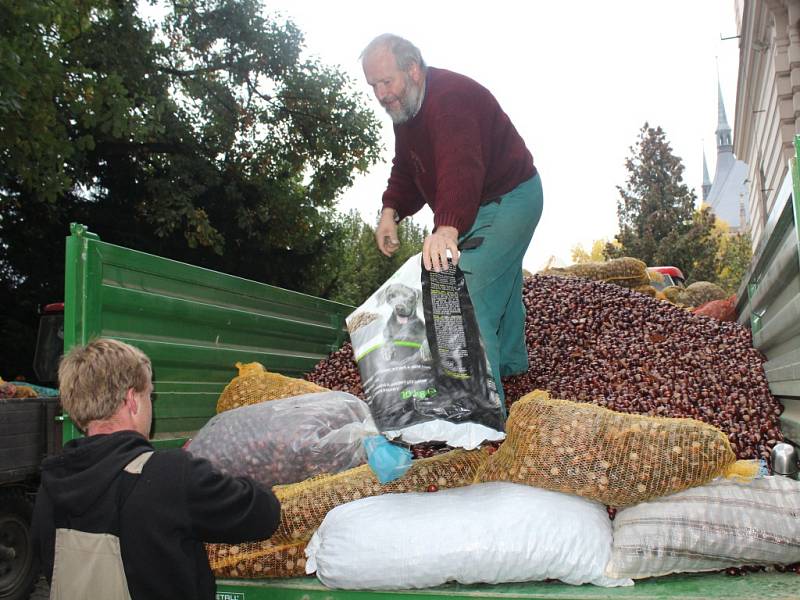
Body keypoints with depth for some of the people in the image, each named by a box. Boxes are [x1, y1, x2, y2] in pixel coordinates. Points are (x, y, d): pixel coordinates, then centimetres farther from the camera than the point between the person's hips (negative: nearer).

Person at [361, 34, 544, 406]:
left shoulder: (451, 99, -31)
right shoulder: (405, 107, 3)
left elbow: (461, 168, -47)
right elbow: (405, 170, 8)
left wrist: (448, 228, -61)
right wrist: (391, 211, -10)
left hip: (508, 200, -11)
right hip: (479, 205, 11)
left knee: (468, 298, -20)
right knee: (502, 284, 27)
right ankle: (510, 362, 49)